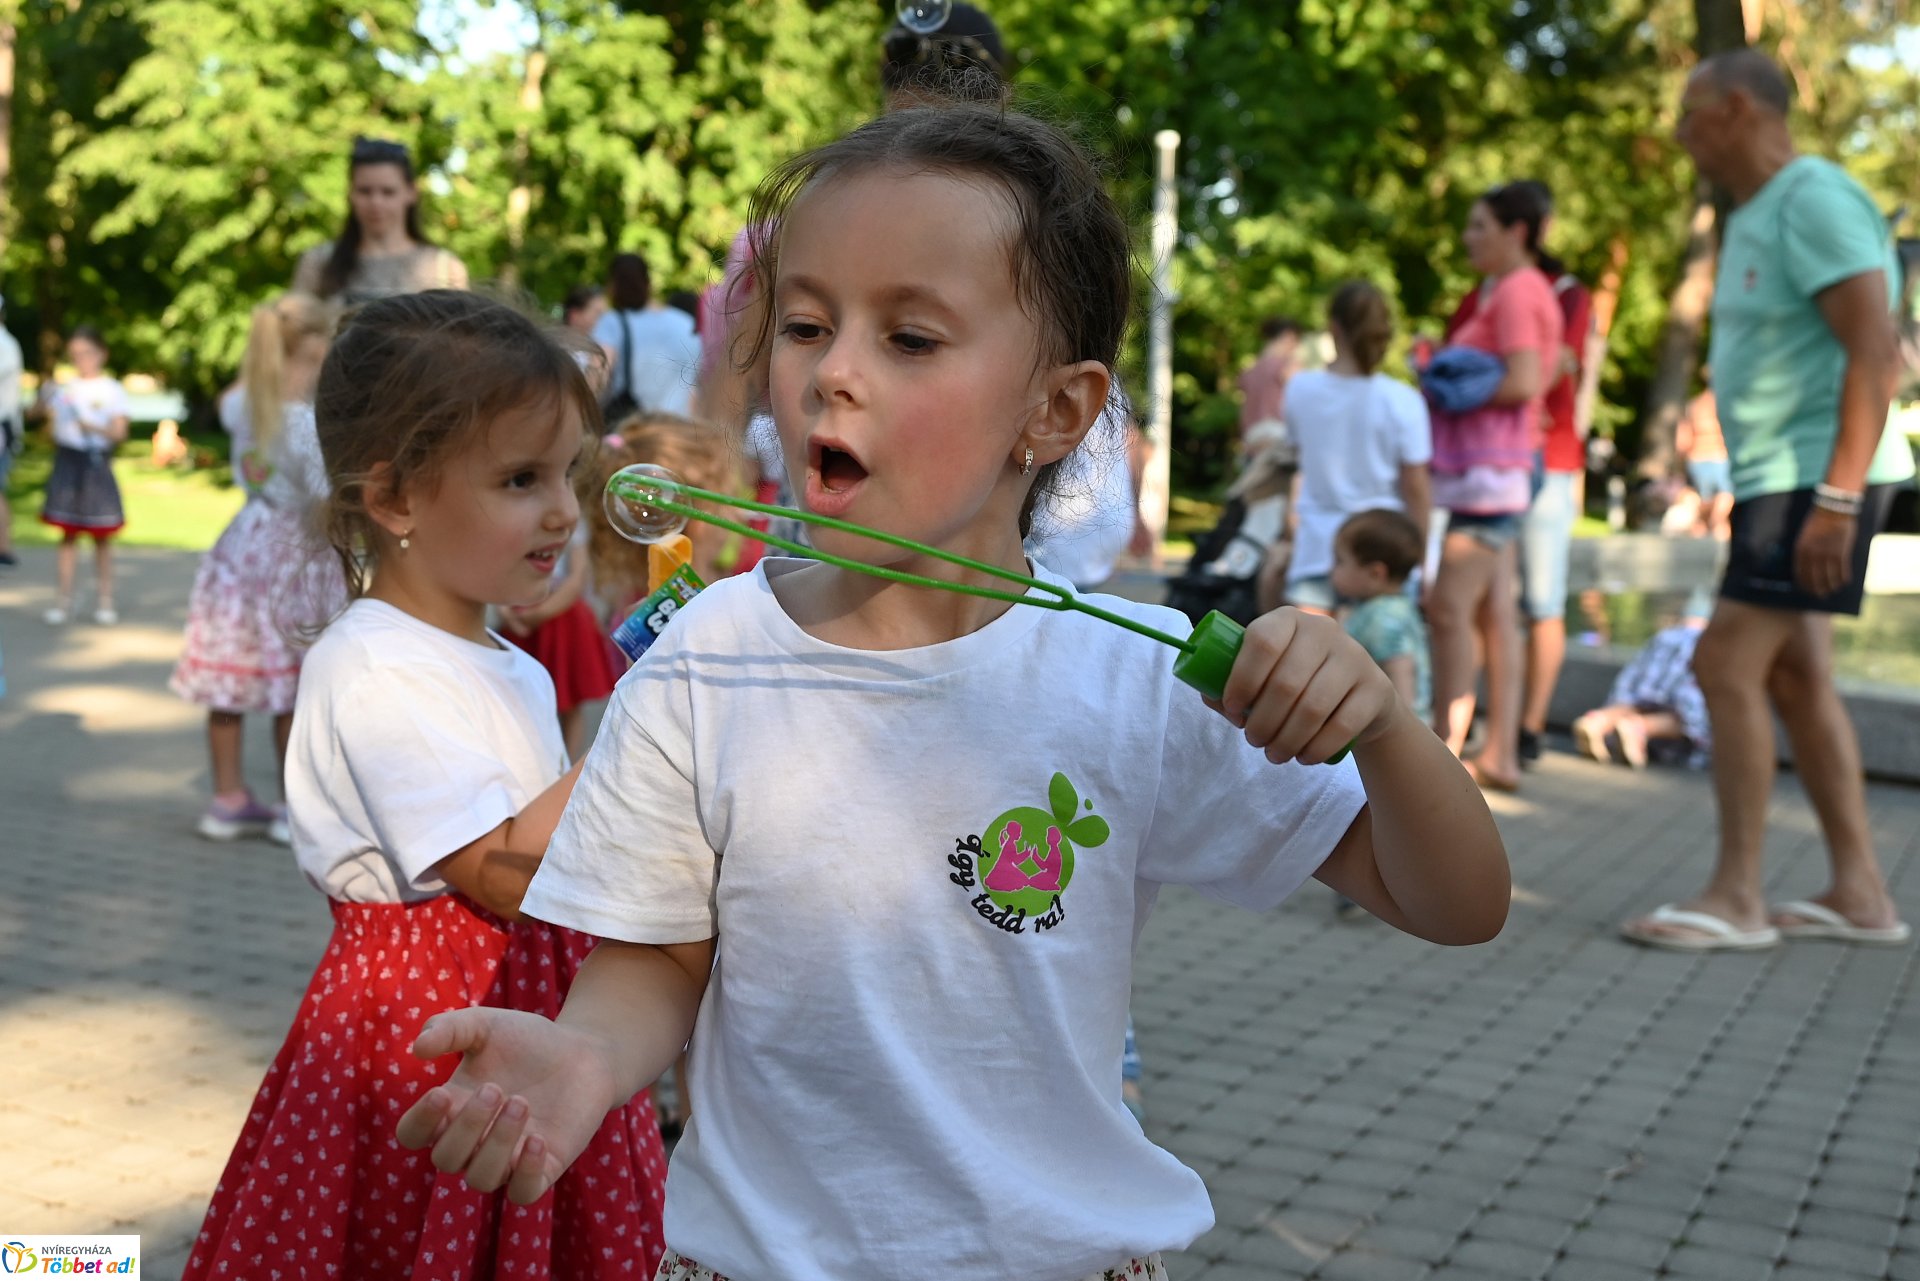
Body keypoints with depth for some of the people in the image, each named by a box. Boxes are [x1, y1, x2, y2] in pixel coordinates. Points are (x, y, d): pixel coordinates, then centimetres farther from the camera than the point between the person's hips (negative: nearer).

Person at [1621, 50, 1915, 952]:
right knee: (1794, 677, 9)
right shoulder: (1752, 216, 17)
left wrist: (1837, 496, -26)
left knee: (1727, 666, -11)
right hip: (1777, 475, 10)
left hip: (1816, 477, -10)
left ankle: (1736, 898, -5)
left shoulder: (1815, 199, -13)